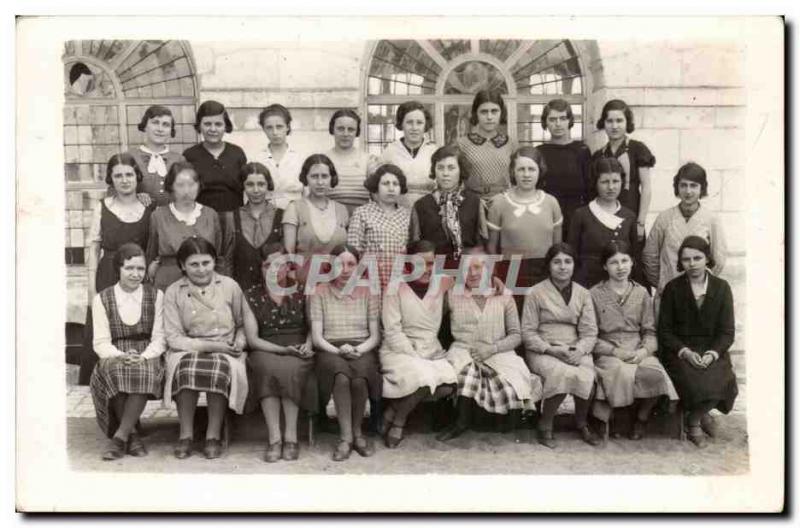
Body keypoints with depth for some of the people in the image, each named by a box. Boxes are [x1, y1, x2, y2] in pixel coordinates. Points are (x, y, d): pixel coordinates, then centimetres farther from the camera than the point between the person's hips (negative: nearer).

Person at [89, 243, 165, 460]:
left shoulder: (155, 296, 10)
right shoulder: (102, 299, 8)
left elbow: (159, 339, 4)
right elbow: (101, 343, 2)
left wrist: (143, 357, -17)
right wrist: (121, 356, -19)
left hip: (146, 358, 0)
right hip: (114, 357, 0)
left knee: (144, 370, -36)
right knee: (114, 369, -36)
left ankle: (120, 436, -29)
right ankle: (132, 434, -22)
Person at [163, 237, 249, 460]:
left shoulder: (229, 286, 8)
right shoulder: (174, 292, 5)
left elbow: (243, 324, 17)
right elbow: (173, 337, -2)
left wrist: (240, 341, -5)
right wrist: (207, 345, -14)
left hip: (225, 352, 0)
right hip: (188, 350, 0)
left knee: (221, 368, -35)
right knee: (186, 367, -35)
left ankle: (213, 436, -21)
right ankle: (185, 435, -22)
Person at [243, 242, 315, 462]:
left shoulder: (301, 291, 10)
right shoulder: (251, 296, 8)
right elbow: (252, 339, 1)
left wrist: (307, 345, -8)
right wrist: (282, 349, -13)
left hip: (298, 353, 0)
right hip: (265, 351, 0)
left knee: (289, 368, -34)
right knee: (268, 366, -35)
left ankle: (290, 436, -29)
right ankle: (274, 438, -33)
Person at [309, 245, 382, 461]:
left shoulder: (368, 292, 13)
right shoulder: (320, 293, 10)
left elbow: (375, 335, 9)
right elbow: (317, 336, 3)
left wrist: (359, 350, -11)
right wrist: (337, 350, -15)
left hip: (362, 350, 1)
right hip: (330, 351, -1)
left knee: (359, 379, -34)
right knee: (341, 377, -36)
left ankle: (356, 432, -13)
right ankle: (347, 436, -26)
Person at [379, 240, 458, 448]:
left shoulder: (441, 285, 10)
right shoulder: (396, 288, -3)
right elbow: (392, 330, -9)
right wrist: (414, 356, -16)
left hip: (432, 351, 5)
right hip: (400, 350, -5)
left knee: (448, 383, -25)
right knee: (424, 378, -34)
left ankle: (393, 413, -4)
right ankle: (397, 420, -5)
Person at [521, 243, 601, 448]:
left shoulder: (583, 294, 12)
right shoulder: (536, 293, 3)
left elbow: (590, 332, 6)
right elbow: (528, 333, -1)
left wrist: (579, 350, -15)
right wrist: (551, 350, -14)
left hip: (576, 352, 3)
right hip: (542, 352, -3)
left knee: (587, 376, -30)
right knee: (563, 374, -34)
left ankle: (582, 423, 0)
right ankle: (544, 425, -12)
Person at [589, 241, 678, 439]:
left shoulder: (641, 293, 15)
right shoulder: (595, 294, 5)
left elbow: (650, 332, 11)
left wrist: (643, 351, -10)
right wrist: (615, 351, -12)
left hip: (639, 352, 3)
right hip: (608, 354, -2)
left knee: (654, 374, -29)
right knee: (622, 373, -36)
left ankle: (642, 417, -3)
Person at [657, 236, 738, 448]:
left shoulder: (721, 288, 6)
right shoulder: (673, 288, 3)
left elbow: (727, 331, 3)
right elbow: (665, 331, 2)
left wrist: (712, 354, -15)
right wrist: (685, 352, -15)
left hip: (712, 351, 2)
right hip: (680, 350, -1)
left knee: (722, 381, -29)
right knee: (696, 383, -31)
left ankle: (694, 419, 2)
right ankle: (702, 414, 4)